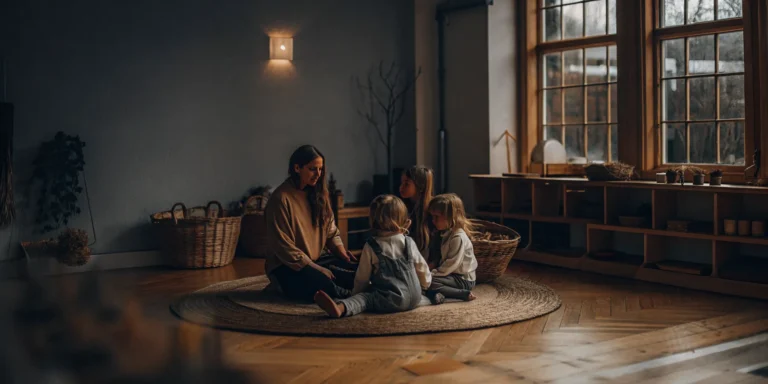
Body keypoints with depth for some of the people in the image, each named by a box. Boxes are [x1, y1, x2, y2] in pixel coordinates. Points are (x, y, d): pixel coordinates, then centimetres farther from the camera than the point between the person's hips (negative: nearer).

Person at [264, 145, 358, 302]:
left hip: (316, 260, 8)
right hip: (288, 266, -8)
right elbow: (284, 247, -17)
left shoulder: (319, 193, 8)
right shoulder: (281, 198, -15)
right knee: (323, 285, -37)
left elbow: (331, 230, 13)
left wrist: (341, 251, -8)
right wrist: (317, 269, -20)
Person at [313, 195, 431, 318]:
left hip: (392, 301, -5)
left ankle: (341, 307, -38)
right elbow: (422, 268, 14)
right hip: (415, 299, 5)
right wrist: (424, 286, 34)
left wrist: (355, 292, 20)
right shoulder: (409, 243, 7)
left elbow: (362, 278, 2)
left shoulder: (371, 247, -3)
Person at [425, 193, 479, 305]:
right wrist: (433, 271, 3)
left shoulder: (459, 237, -20)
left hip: (463, 280, -9)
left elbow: (450, 265, -22)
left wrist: (431, 274, -19)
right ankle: (437, 294, -21)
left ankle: (464, 294, -22)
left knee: (427, 282, -25)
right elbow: (443, 260, 16)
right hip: (453, 275, 9)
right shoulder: (446, 234, 10)